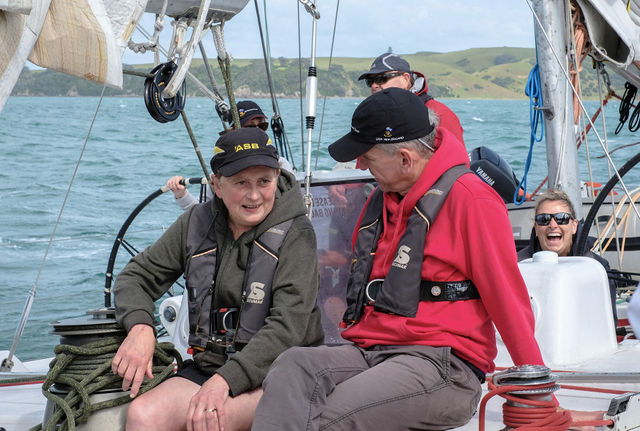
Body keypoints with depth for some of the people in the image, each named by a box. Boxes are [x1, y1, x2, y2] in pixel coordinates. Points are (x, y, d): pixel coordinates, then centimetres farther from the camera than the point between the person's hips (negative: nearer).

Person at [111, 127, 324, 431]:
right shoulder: (196, 223, 7)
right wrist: (140, 327, -11)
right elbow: (136, 276, 12)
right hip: (206, 367, 4)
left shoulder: (295, 233, -8)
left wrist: (225, 381, -28)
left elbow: (287, 328, -17)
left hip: (276, 371, -4)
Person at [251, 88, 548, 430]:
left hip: (444, 365, -7)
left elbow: (508, 302, -7)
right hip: (369, 350, 7)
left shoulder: (471, 199, -6)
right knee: (292, 367, -25)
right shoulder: (382, 198, 19)